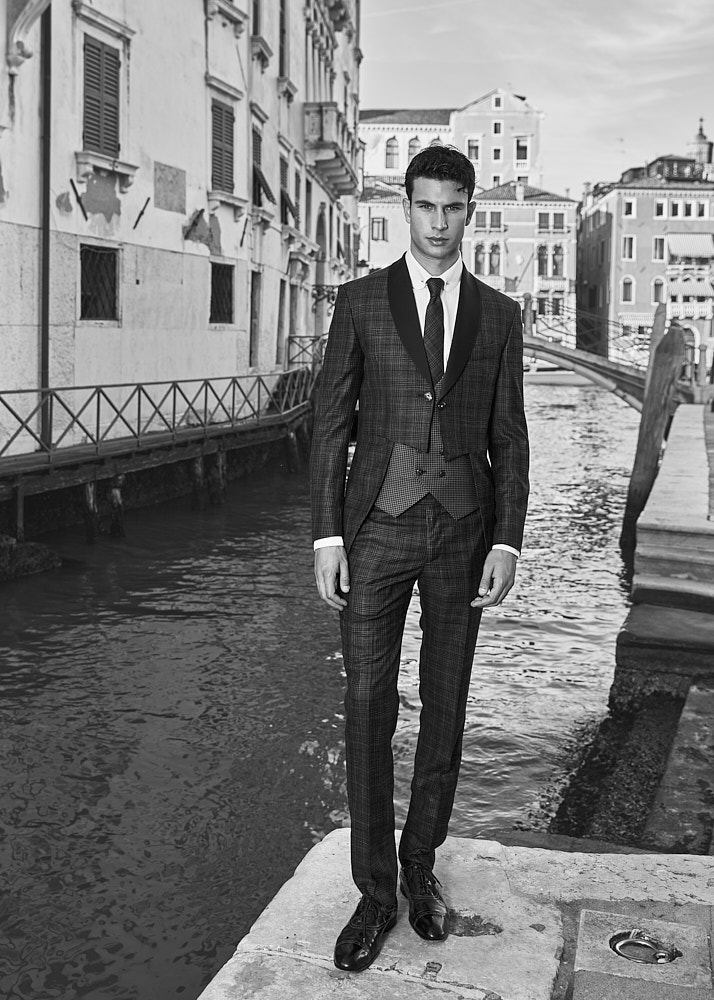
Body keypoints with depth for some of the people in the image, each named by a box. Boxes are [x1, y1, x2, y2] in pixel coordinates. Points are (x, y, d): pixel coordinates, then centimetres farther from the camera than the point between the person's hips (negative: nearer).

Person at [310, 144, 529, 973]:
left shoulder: (498, 314, 7)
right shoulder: (360, 301, 2)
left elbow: (508, 439, 6)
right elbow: (330, 423, 0)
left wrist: (506, 543, -3)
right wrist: (326, 536, -7)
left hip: (462, 532, 2)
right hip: (377, 529, -1)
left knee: (446, 705, 9)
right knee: (369, 706, -2)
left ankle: (420, 865, 27)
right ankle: (375, 893, 10)